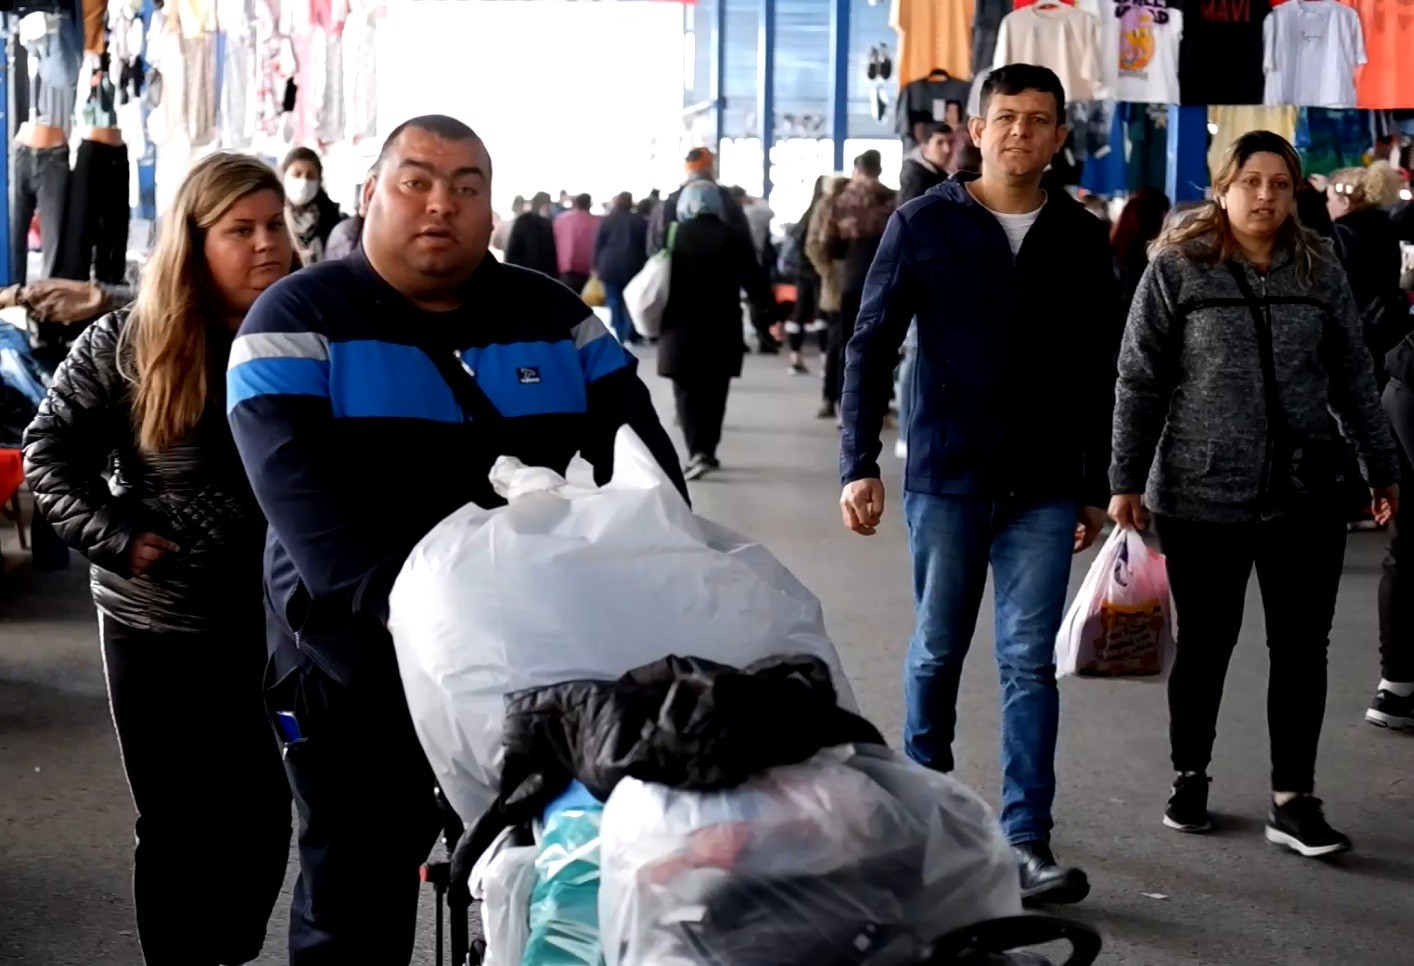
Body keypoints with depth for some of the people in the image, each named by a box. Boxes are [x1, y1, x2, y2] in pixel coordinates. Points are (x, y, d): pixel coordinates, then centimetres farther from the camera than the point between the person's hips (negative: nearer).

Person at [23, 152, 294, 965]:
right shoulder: (128, 343, -5)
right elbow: (50, 451, 1)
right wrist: (116, 536, -11)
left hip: (277, 621, 1)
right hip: (156, 622, -1)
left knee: (264, 820, 9)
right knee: (177, 825, 9)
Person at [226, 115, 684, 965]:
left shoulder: (553, 315, 8)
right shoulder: (301, 320, -4)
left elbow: (640, 454, 4)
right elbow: (300, 488, -18)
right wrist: (398, 601, -33)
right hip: (363, 672, -3)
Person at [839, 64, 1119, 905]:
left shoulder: (1082, 239, 5)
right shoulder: (924, 224, -1)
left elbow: (1101, 372, 10)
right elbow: (872, 348, -2)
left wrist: (1098, 486, 10)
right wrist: (859, 465, -10)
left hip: (1046, 488, 1)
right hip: (946, 478, -1)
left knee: (1030, 663, 0)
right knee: (938, 652, 11)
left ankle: (1028, 843, 3)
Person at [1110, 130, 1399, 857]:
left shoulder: (1320, 271, 5)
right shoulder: (1177, 269, -3)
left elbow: (1353, 377, 11)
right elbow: (1140, 381, -3)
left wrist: (1382, 469, 12)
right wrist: (1127, 480, -4)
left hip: (1304, 493, 3)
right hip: (1200, 493, -2)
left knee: (1301, 648, 3)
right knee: (1204, 644, 11)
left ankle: (1292, 799, 11)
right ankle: (1189, 777, 28)